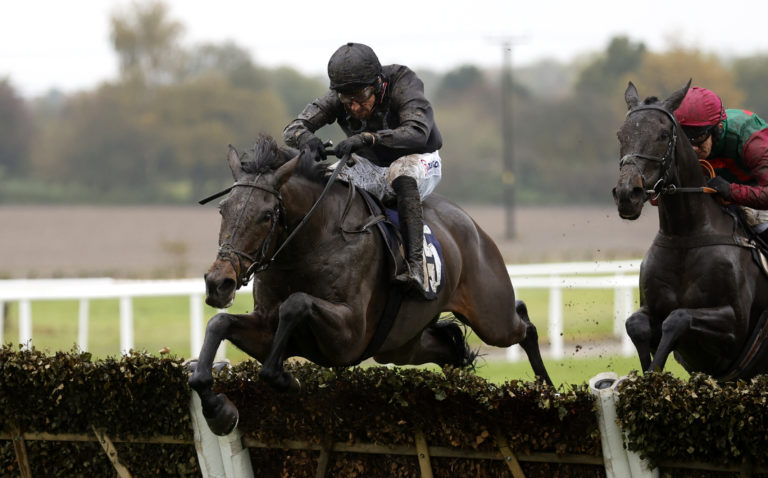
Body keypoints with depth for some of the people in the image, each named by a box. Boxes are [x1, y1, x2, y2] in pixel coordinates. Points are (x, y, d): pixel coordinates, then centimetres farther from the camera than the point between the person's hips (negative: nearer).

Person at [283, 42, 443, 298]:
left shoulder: (403, 83, -25)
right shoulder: (337, 99, -14)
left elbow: (417, 133, -42)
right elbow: (293, 129, -19)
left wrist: (366, 138, -54)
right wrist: (307, 138, -45)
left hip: (419, 162, -5)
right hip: (371, 168, 5)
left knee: (402, 173, -39)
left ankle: (415, 266, -47)